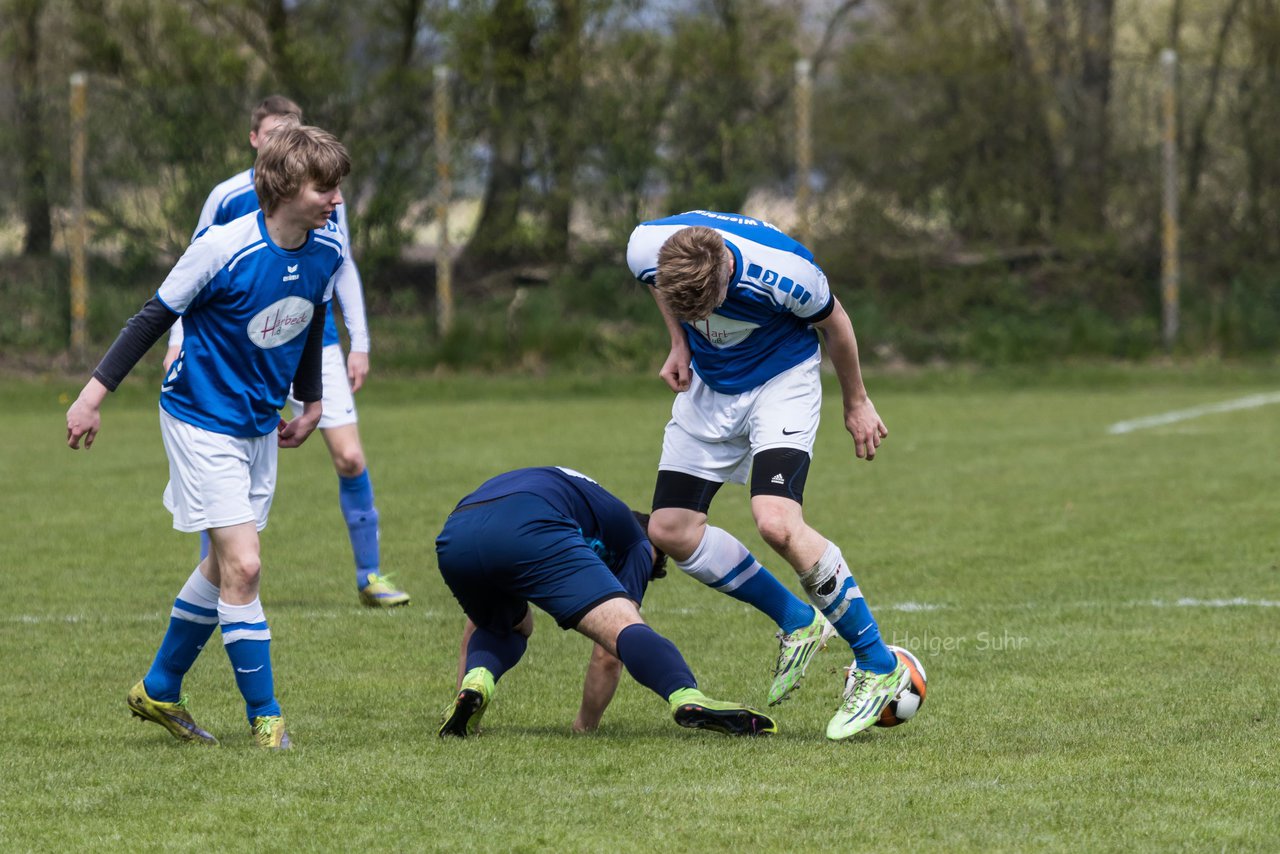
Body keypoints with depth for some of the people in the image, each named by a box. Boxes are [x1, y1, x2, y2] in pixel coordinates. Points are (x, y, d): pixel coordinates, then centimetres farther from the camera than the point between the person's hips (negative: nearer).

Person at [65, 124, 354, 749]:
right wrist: (94, 395, -11)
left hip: (260, 424, 7)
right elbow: (155, 317, -14)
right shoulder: (224, 248, -24)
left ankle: (159, 691, 32)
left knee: (225, 567, 15)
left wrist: (310, 403, 23)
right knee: (242, 565, -13)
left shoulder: (328, 250, -5)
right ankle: (265, 717, -4)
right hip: (202, 421, -7)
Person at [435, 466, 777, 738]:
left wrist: (461, 698, 62)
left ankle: (475, 685, 4)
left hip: (453, 539, 6)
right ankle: (688, 700, -39)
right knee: (623, 628, -11)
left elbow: (477, 624, 54)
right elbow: (609, 655, 22)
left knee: (505, 627, 34)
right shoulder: (637, 546, 29)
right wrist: (584, 728, 33)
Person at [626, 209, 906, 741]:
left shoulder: (785, 274, -36)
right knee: (669, 530, -2)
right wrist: (679, 346, 0)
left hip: (782, 379, -5)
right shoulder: (646, 249, -26)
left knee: (776, 521, -26)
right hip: (707, 384, 5)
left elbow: (834, 324, -12)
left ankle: (877, 666, -12)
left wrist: (856, 404, 1)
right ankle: (798, 623, 17)